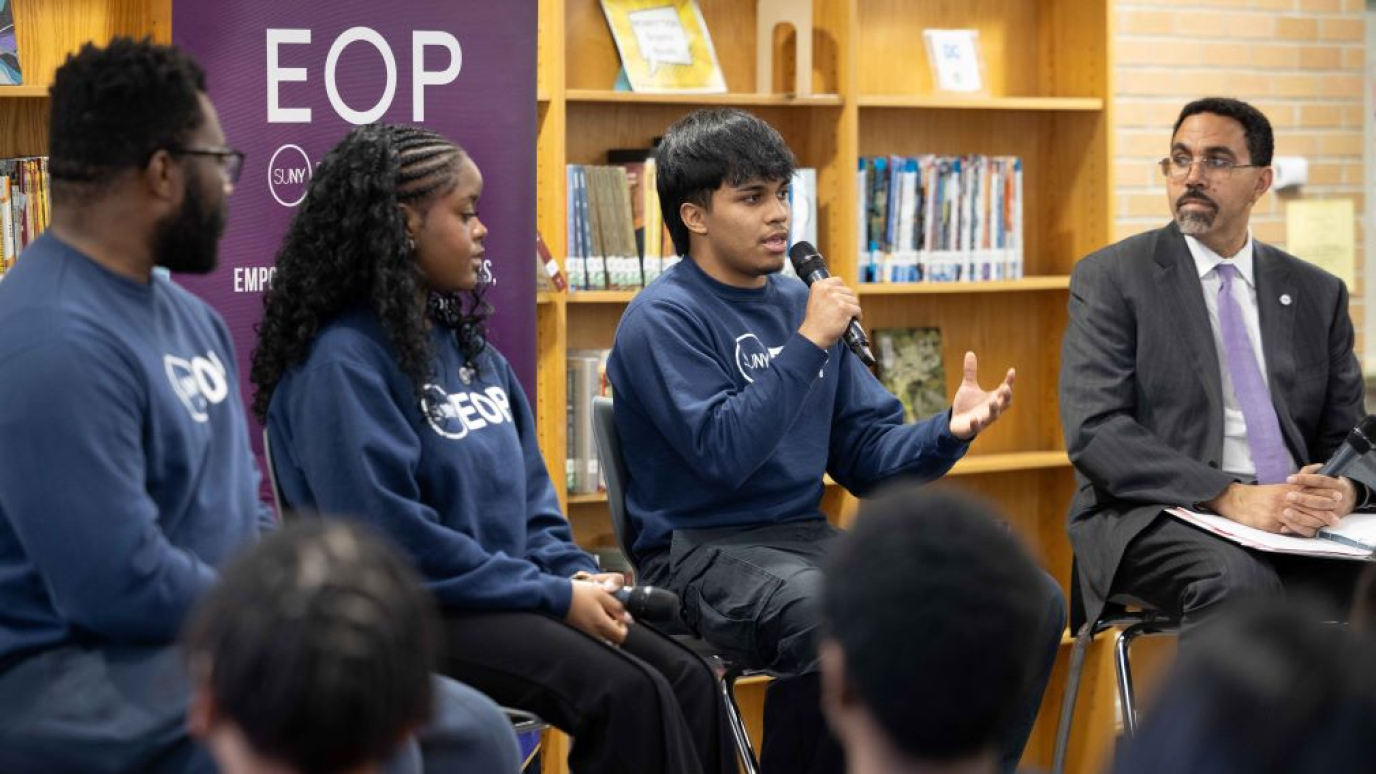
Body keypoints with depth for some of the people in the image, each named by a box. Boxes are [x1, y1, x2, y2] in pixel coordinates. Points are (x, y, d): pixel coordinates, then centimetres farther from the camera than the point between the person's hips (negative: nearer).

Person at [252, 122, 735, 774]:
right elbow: (393, 537, -20)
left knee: (687, 679, -10)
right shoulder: (344, 362, -13)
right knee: (627, 696, -24)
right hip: (411, 617, -8)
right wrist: (553, 595, -17)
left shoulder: (468, 347, 14)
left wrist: (576, 574, -1)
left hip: (506, 597, 8)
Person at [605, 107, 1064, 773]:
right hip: (701, 549, -7)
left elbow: (866, 452, 12)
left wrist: (949, 431, -7)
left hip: (808, 538, 7)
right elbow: (725, 453, -20)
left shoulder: (799, 302, 14)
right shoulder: (663, 318, -7)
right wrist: (810, 343, -18)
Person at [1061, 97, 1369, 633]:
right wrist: (1230, 497, -20)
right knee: (1239, 581, -36)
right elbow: (1095, 429, -8)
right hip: (1155, 518, -3)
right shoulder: (1109, 278, 4)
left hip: (1295, 524, 4)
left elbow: (1348, 434, 17)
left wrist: (1343, 489, -10)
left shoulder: (1318, 293, 18)